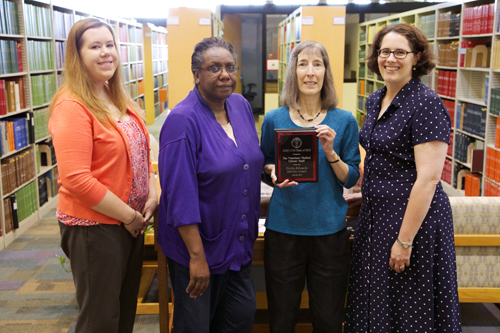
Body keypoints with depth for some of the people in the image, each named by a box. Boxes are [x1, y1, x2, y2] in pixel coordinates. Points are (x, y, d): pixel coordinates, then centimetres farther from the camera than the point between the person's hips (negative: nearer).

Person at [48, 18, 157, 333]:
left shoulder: (120, 100, 8)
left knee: (127, 307, 21)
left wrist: (152, 196, -3)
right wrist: (129, 216, -17)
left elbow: (141, 153, 14)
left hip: (132, 221, 8)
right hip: (94, 227, -8)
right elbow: (76, 180, -23)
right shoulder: (72, 106, -17)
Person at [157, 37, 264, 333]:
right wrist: (197, 257, -22)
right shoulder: (183, 120, -20)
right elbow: (181, 197, -23)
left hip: (239, 242, 7)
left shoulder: (242, 106, 2)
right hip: (197, 242, -6)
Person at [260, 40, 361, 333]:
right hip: (283, 229, 0)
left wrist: (330, 152, -17)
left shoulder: (344, 121, -1)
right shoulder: (274, 120, 0)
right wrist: (274, 173, -11)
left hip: (330, 230, 0)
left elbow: (352, 179, 0)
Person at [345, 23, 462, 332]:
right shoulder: (376, 100, 8)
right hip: (376, 214, 8)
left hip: (414, 217, -8)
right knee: (374, 304, 18)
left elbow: (428, 177, -21)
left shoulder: (426, 103, -16)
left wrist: (405, 240, -21)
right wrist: (367, 193, 17)